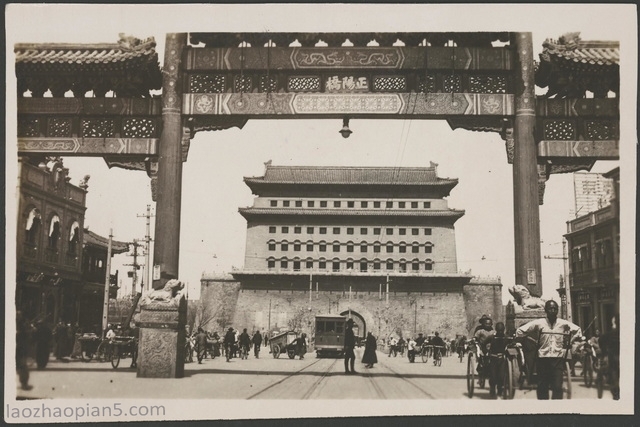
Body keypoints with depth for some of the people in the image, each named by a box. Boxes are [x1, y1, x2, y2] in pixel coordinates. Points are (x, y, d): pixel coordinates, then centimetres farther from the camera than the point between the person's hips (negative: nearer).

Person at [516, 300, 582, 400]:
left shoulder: (564, 324, 2)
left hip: (558, 359, 1)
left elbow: (577, 330, 17)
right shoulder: (538, 323, -3)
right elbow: (520, 331, 0)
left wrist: (568, 343, 10)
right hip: (542, 359, -1)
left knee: (557, 387, -4)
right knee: (542, 387, 5)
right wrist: (535, 342, 5)